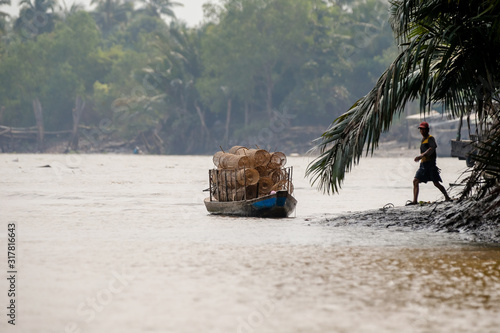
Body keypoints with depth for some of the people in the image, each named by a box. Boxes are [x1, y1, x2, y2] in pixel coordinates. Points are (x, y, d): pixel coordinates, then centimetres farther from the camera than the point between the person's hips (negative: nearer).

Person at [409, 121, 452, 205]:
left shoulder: (430, 138, -6)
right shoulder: (423, 139, 20)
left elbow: (431, 149, -21)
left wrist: (421, 156, -31)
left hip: (430, 163, -8)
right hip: (423, 164, 8)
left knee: (436, 183, -7)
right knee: (415, 181, -4)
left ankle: (447, 197, 7)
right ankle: (415, 200, -6)